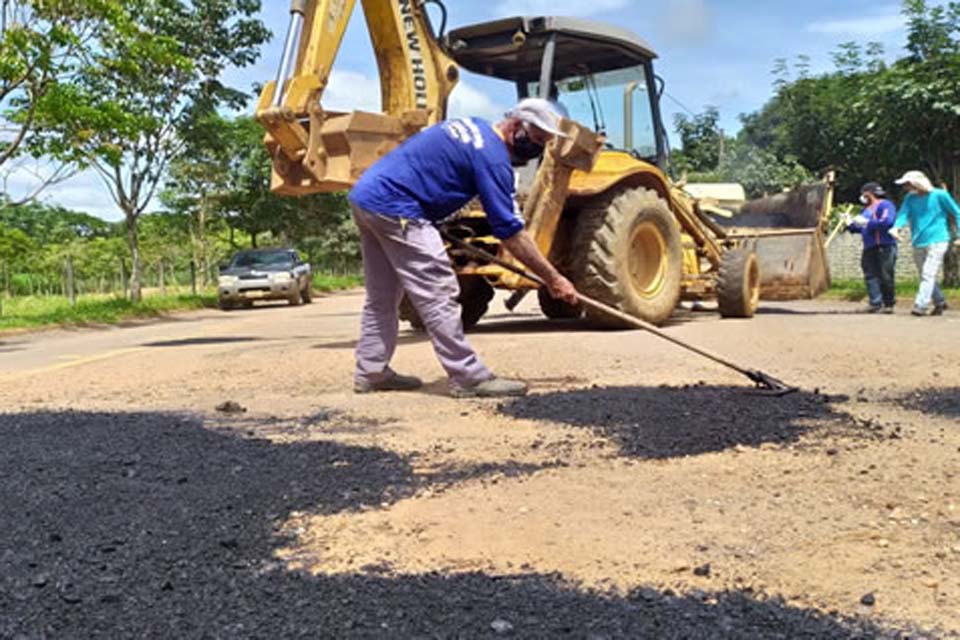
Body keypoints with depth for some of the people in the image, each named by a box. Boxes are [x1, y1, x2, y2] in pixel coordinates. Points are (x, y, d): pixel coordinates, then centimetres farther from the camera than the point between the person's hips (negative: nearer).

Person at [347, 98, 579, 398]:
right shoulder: (492, 157, -13)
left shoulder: (472, 126, 15)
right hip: (394, 208, -10)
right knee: (438, 295, -8)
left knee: (382, 297, 16)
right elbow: (510, 231, -14)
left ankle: (371, 372, 22)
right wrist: (553, 279, -9)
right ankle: (469, 378, -6)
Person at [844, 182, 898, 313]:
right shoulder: (866, 210, 24)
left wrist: (867, 222, -16)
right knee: (870, 275, -1)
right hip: (869, 248, 8)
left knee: (886, 276, -5)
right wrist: (850, 224, 7)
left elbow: (887, 221, -18)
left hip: (885, 247, -8)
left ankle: (889, 303, 3)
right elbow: (860, 227, 26)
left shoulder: (885, 205, -2)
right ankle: (875, 303, -2)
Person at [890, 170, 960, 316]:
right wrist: (897, 227, -29)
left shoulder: (939, 195, -3)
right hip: (918, 243, 6)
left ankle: (921, 306, -23)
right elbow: (903, 213, -7)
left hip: (937, 241, -6)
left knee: (928, 275, -16)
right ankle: (940, 302, 30)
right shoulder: (910, 198, 8)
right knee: (925, 276, 13)